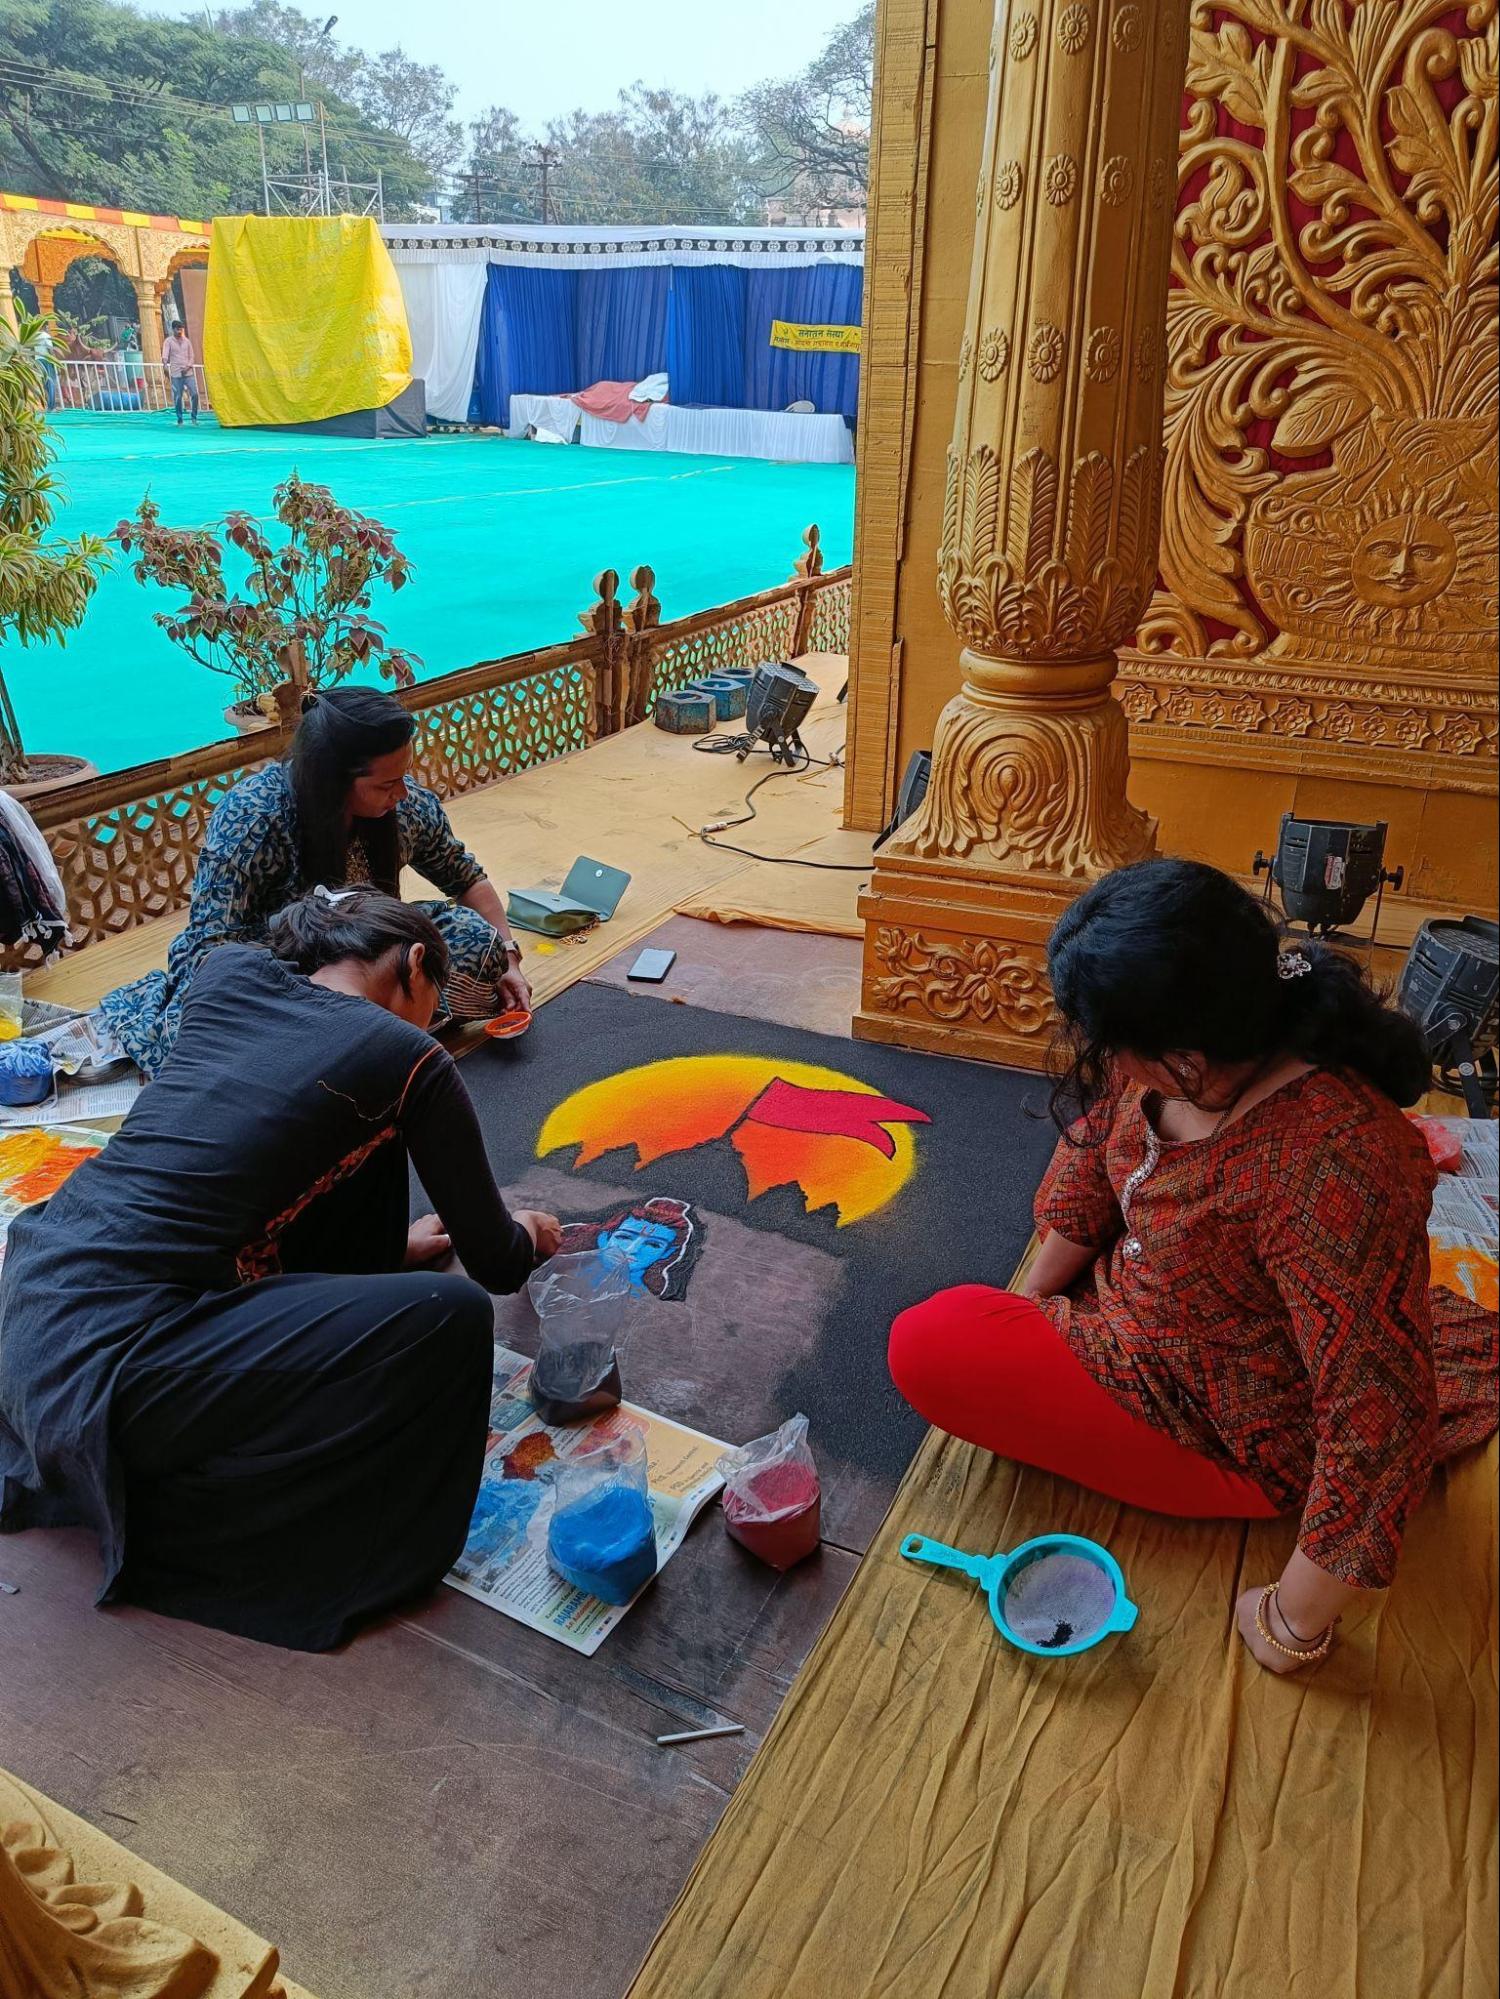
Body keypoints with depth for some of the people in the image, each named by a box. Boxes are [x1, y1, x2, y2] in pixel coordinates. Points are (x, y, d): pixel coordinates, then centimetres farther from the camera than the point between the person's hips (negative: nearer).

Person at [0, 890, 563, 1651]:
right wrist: (528, 1236, 30)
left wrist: (387, 1242, 35)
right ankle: (169, 1513, 4)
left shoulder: (229, 970, 11)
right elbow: (496, 1266, 5)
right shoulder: (408, 1059, -5)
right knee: (451, 1319, -8)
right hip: (96, 1360, -8)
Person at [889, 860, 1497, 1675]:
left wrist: (1294, 1621, -23)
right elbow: (1093, 1151, -1)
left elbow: (1379, 1421, -36)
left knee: (926, 1347, -13)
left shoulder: (1331, 1173, -41)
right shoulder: (1169, 1049, -19)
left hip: (1227, 1437, -7)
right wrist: (1026, 1302, 8)